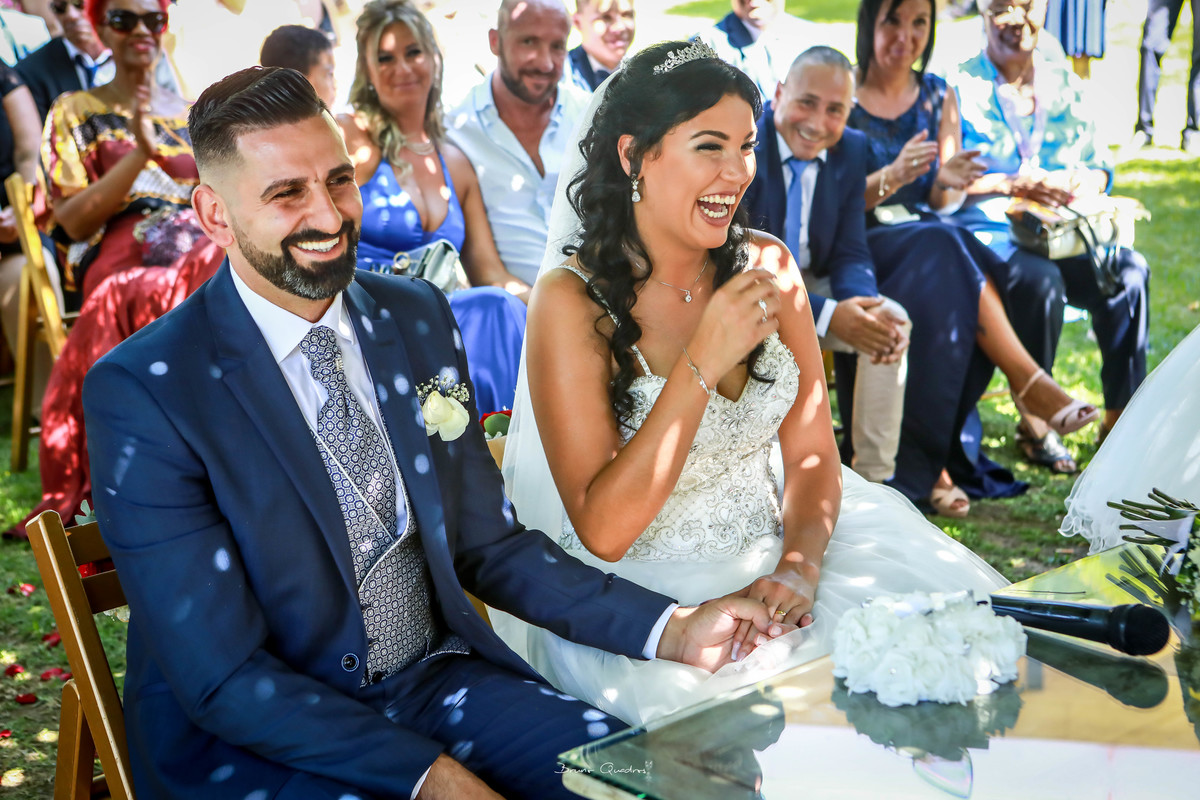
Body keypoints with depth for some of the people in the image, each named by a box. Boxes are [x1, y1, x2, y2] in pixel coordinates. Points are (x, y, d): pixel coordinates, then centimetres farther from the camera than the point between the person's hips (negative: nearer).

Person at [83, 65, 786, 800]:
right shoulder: (142, 391, -15)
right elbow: (223, 677, -16)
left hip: (438, 678, 4)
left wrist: (672, 630, -4)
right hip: (254, 738, -4)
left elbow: (487, 543, 7)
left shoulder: (420, 317, 3)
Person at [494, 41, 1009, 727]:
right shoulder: (572, 301, -15)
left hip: (777, 541, 5)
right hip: (644, 588, -5)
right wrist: (703, 363, -25)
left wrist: (799, 567, -16)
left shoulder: (768, 265, 1)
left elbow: (812, 453, 4)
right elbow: (602, 530, -19)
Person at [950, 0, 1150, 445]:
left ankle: (1121, 417, -14)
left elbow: (1100, 168, 17)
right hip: (988, 235, -4)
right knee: (1039, 279, -34)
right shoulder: (961, 86, 1)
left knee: (1130, 270, -23)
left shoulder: (1065, 84, 17)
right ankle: (1034, 421, -16)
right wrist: (1014, 184, -16)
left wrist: (1082, 184, -6)